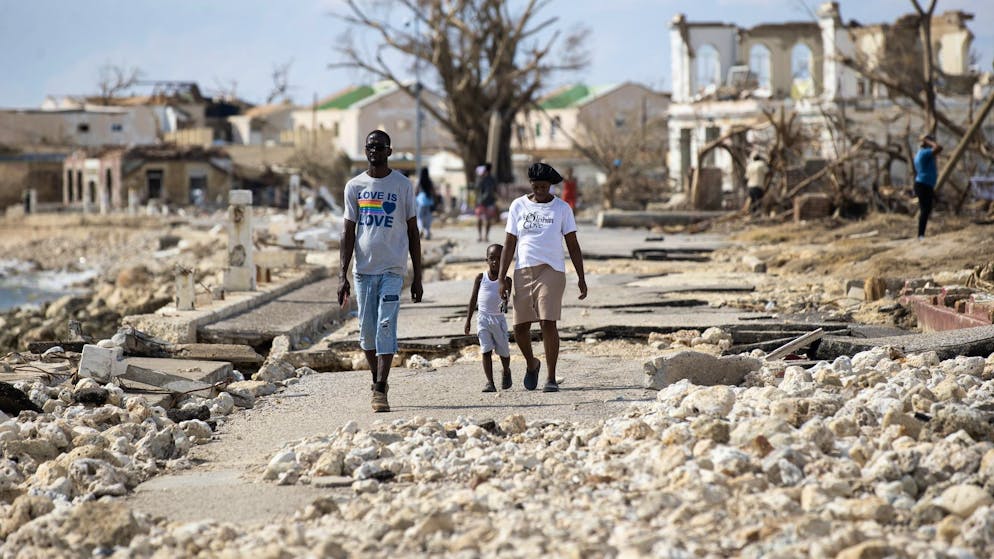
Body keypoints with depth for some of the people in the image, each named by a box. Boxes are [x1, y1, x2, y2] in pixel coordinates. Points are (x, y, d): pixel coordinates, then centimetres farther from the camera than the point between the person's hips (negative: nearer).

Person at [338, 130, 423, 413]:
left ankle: (380, 389, -13)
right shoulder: (354, 186, 7)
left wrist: (417, 277, 2)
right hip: (363, 269, 2)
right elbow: (348, 232, 6)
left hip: (392, 269, -2)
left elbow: (413, 232, 5)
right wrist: (342, 275, -2)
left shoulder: (402, 185, 3)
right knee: (366, 331, 5)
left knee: (385, 328, -12)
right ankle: (377, 381, 22)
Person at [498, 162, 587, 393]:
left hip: (551, 272, -2)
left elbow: (573, 245, 6)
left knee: (548, 323, -14)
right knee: (520, 326, 2)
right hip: (523, 272, 2)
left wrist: (581, 278, 1)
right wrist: (502, 277, 2)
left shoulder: (561, 208, 4)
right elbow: (509, 243, 8)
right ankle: (531, 364, 31)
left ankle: (551, 378, -10)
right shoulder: (518, 206, 7)